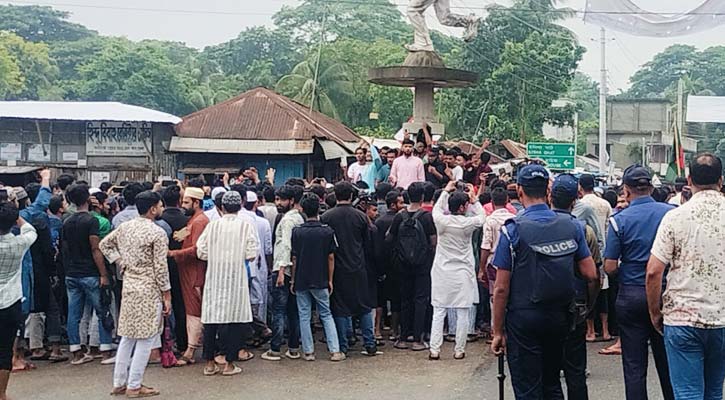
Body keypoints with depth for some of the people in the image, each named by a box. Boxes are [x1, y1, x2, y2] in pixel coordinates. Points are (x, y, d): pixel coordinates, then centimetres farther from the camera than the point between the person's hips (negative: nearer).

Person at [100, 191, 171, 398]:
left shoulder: (125, 227, 6)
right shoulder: (158, 233, -14)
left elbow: (104, 245, 16)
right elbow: (160, 268, -14)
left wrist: (123, 263, 13)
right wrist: (167, 296, -7)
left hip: (129, 284, 7)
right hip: (149, 289, -7)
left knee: (127, 336, 16)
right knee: (145, 339, 2)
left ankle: (119, 383, 21)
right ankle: (134, 386, 6)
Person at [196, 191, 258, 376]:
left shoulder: (212, 225, -1)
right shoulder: (246, 226, -6)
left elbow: (201, 252, -1)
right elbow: (252, 255, -9)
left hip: (214, 279, 2)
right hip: (236, 279, -2)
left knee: (211, 319, 9)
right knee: (234, 320, 5)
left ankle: (209, 363, 15)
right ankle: (229, 364, 7)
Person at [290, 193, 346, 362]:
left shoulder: (297, 232, -7)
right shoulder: (328, 232, -5)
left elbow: (294, 259, -4)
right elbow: (331, 258, -1)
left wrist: (293, 280, 6)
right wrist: (330, 280, 7)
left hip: (301, 280, -1)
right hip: (320, 281, 1)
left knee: (304, 316, 8)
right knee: (326, 315, 11)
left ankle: (308, 351, 10)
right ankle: (335, 351, 4)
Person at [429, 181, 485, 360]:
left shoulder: (441, 220, -7)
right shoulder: (467, 223, -12)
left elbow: (436, 209, 17)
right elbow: (482, 217, 10)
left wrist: (446, 191, 25)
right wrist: (474, 198, 17)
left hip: (442, 273, 2)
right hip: (462, 273, -2)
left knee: (438, 312, 6)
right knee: (462, 314, 6)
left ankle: (434, 350, 5)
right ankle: (459, 350, 10)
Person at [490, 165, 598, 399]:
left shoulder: (513, 230, -12)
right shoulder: (572, 226, 0)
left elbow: (501, 288, -12)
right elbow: (591, 276, 0)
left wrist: (498, 332, -5)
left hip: (524, 317, -4)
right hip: (560, 318, 5)